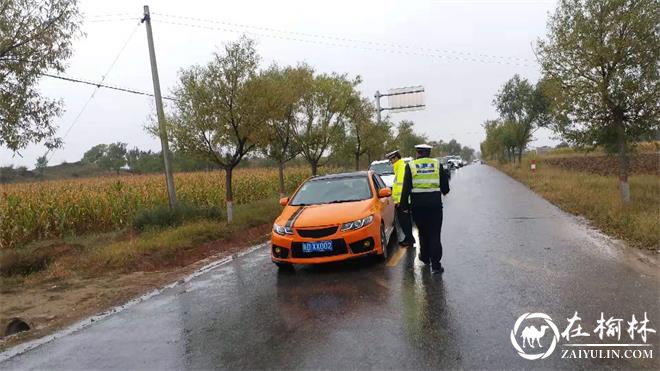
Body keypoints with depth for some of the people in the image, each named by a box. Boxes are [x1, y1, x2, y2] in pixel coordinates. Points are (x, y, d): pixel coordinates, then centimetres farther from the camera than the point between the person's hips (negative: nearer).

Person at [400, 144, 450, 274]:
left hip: (418, 205, 1)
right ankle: (435, 265, -1)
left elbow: (406, 189, -4)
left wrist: (404, 205, 2)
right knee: (434, 234, 3)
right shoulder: (438, 165, 1)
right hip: (435, 204, 0)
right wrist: (443, 191, 27)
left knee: (423, 232, 19)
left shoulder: (411, 166, -2)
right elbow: (445, 188, 5)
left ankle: (425, 257, 33)